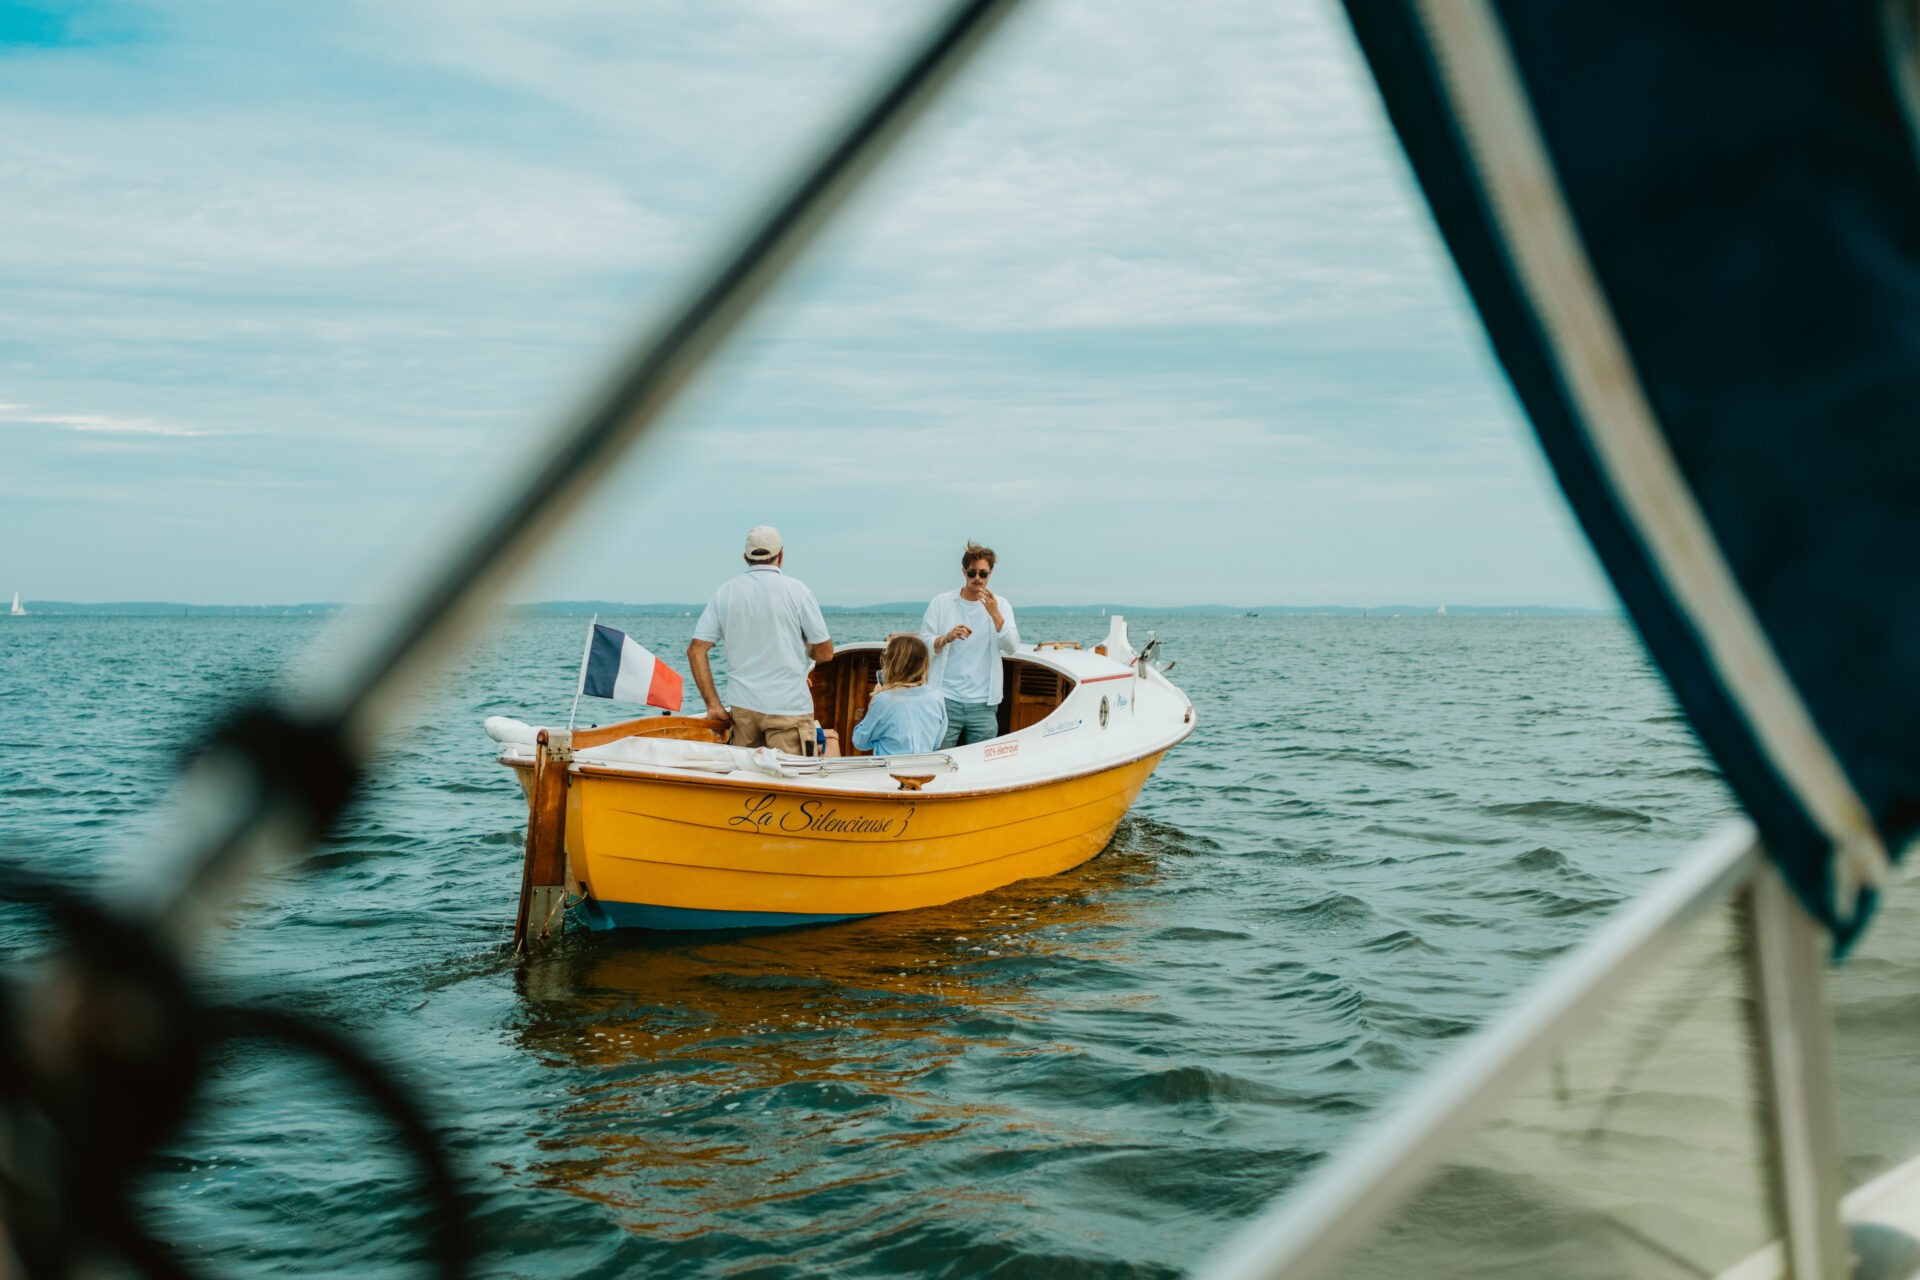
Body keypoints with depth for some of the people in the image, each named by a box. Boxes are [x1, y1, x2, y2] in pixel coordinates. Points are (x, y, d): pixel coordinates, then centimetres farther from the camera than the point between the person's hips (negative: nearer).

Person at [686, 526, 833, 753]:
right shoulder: (796, 589, -4)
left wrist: (713, 704, 3)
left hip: (741, 707, 4)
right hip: (788, 707, -4)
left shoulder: (725, 592, 6)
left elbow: (696, 650, 2)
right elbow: (825, 652, -3)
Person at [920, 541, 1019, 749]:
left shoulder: (1000, 606, 9)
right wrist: (947, 638, -16)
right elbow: (923, 644, 4)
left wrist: (995, 615, -19)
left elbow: (1012, 647, -4)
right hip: (946, 700, -1)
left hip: (983, 704, 1)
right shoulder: (941, 603, 7)